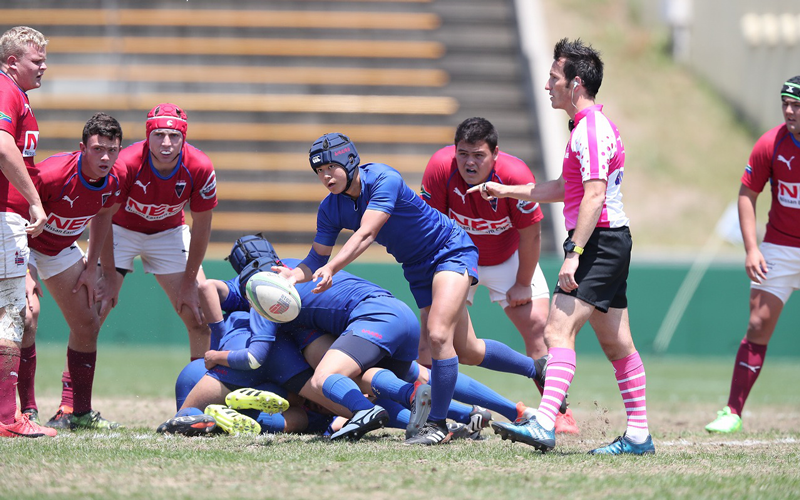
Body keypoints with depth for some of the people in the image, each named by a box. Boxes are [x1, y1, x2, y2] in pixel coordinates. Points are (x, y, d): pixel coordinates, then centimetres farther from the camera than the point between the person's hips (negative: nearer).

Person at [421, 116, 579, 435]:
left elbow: (531, 233, -18)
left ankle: (559, 412, 3)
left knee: (538, 327, -8)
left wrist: (523, 284, -11)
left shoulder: (516, 176, -31)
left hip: (508, 259, -1)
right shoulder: (441, 167, -28)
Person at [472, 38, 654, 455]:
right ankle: (638, 435, 16)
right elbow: (563, 189, 28)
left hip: (600, 243, -11)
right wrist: (506, 190, 28)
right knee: (616, 343, 12)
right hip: (610, 244, 11)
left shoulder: (591, 130, -15)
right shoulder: (591, 126, 18)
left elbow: (594, 196, -23)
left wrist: (574, 255, -27)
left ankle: (544, 424, -31)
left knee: (559, 329, -20)